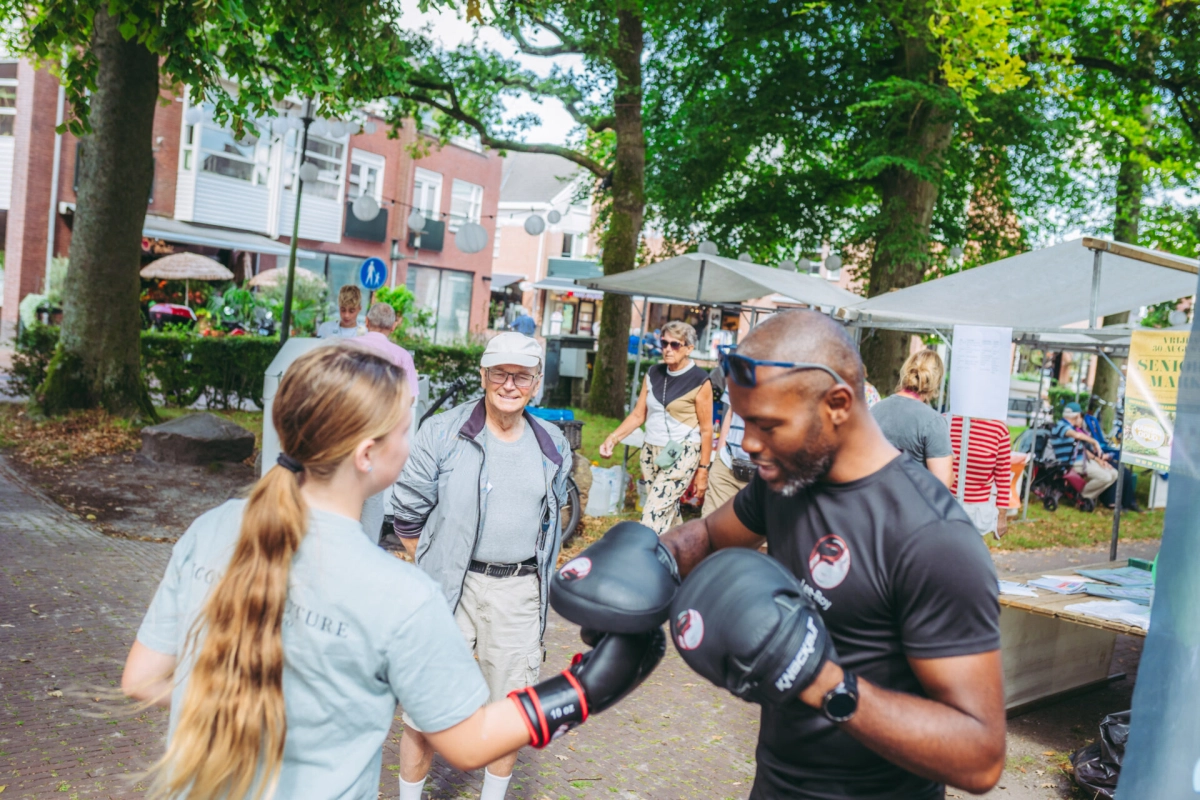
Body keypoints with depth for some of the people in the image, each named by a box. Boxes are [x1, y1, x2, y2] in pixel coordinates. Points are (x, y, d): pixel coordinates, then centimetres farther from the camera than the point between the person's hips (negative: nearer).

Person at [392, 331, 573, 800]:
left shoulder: (552, 447, 6)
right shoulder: (442, 433, -6)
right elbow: (408, 513, 0)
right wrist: (433, 569, 2)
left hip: (520, 592, 3)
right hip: (452, 586, -3)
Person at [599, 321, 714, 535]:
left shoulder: (699, 381, -10)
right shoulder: (653, 374, 6)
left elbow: (706, 430, -7)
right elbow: (638, 415, 8)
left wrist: (703, 470, -7)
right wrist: (613, 437, -6)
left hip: (681, 455, -6)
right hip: (651, 452, 6)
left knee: (653, 513, -13)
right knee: (667, 511, 11)